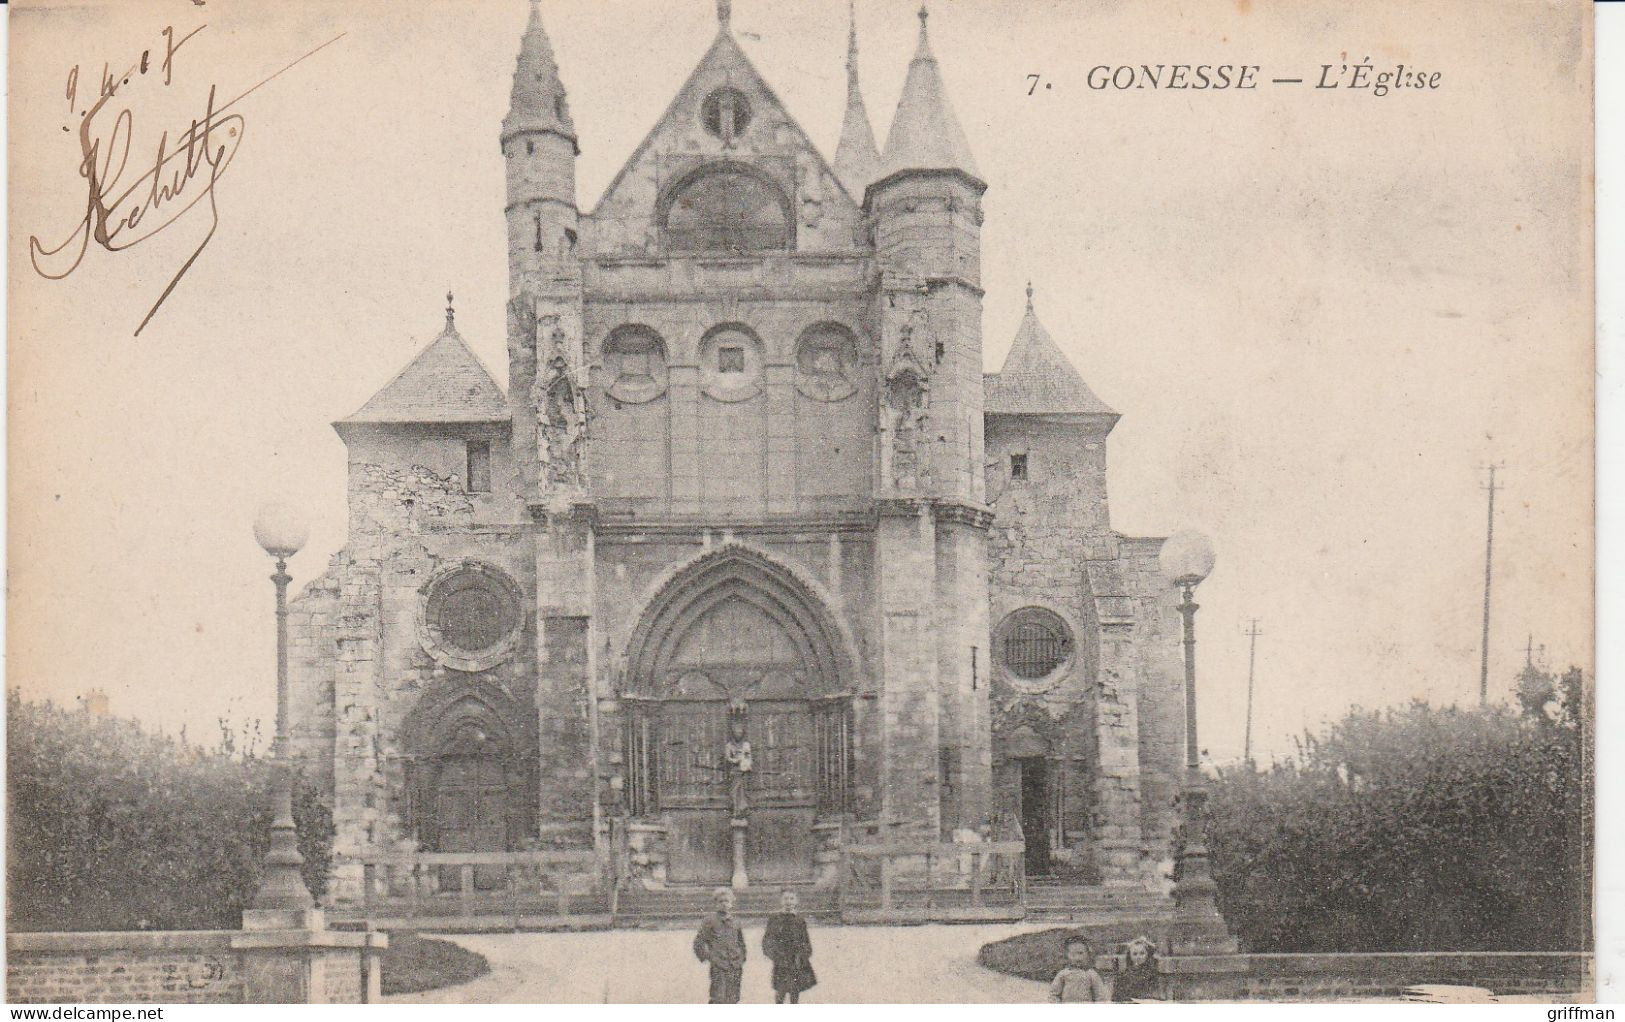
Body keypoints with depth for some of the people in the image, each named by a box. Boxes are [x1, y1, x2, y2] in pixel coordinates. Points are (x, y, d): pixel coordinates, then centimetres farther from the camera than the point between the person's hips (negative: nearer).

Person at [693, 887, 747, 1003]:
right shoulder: (711, 921, -3)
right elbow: (699, 942, 1)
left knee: (732, 1001, 6)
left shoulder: (735, 922, 10)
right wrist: (708, 957, -4)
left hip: (735, 968, 4)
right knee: (718, 999, -11)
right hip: (718, 968, -4)